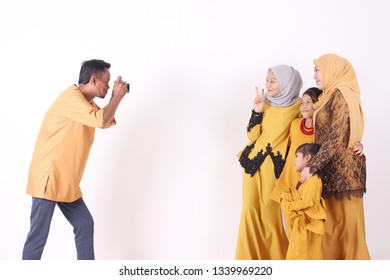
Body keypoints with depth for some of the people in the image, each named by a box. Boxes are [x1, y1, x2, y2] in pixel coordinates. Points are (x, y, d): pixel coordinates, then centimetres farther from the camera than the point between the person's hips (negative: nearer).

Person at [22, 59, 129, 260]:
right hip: (48, 179, -10)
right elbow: (101, 120, -28)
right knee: (38, 235, -5)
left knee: (84, 224, 13)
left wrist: (116, 97, 9)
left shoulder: (86, 102, 14)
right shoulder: (72, 97, -17)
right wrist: (117, 97, -13)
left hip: (67, 181, 10)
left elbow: (108, 121, 24)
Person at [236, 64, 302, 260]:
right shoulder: (264, 104, 4)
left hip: (274, 167, -3)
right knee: (251, 210, 3)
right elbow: (252, 135, -1)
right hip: (254, 163, 3)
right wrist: (257, 112, -12)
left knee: (270, 212, -1)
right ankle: (251, 256, 14)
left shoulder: (297, 107, -4)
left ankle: (274, 256, 17)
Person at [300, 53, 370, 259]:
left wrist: (313, 166, -21)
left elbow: (336, 137, -20)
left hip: (342, 168, -9)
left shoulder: (341, 95, -13)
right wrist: (316, 164, 11)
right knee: (332, 223, 12)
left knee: (347, 223, 0)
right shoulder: (331, 96, 15)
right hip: (330, 168, 9)